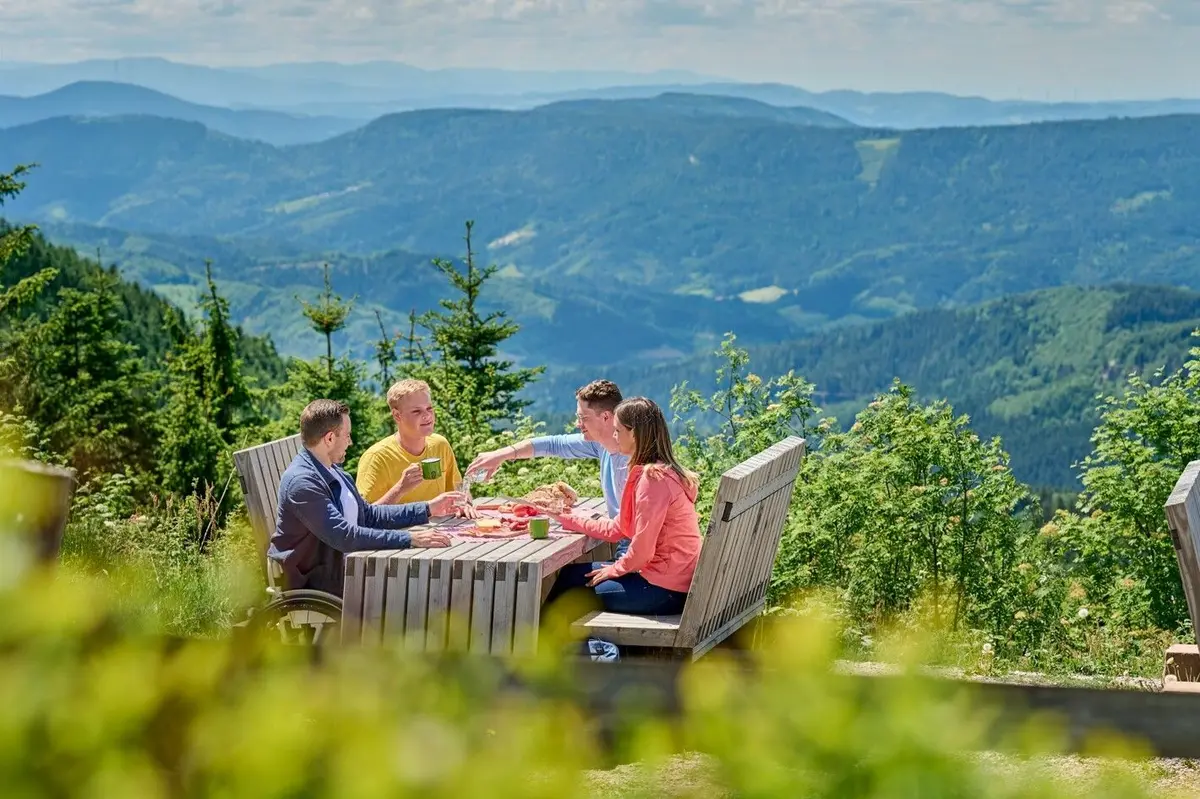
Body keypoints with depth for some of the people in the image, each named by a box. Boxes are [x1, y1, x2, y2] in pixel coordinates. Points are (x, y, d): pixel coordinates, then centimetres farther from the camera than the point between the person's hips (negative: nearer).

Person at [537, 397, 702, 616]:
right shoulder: (651, 472, 11)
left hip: (666, 590, -9)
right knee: (571, 574, 14)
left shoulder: (653, 478, -21)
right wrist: (566, 518, 14)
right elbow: (615, 529, 14)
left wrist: (615, 569, -4)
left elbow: (641, 550, -21)